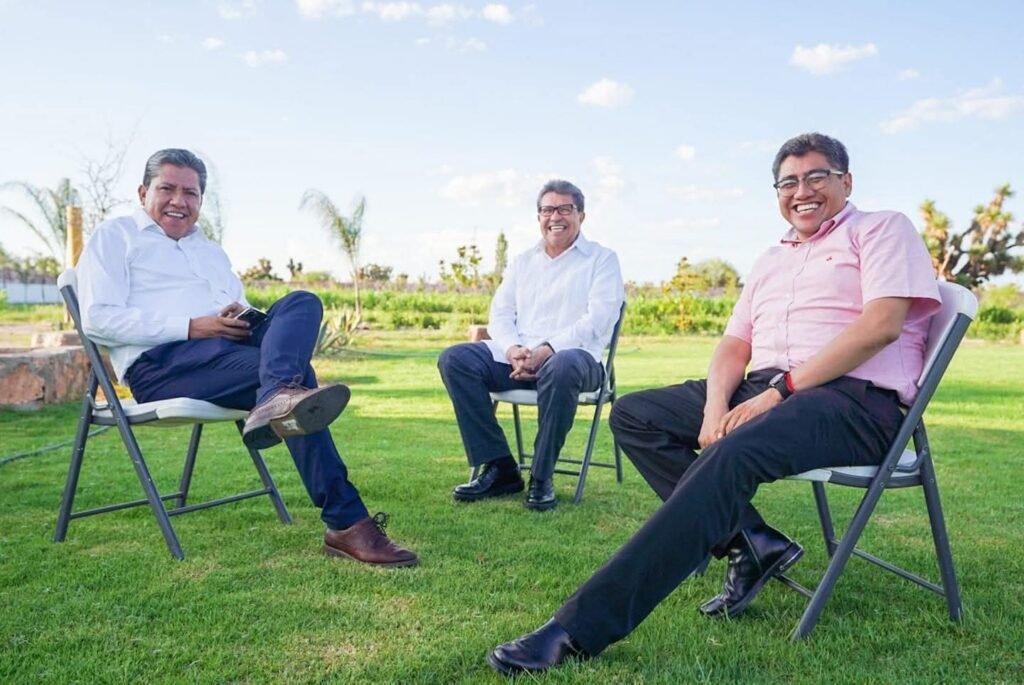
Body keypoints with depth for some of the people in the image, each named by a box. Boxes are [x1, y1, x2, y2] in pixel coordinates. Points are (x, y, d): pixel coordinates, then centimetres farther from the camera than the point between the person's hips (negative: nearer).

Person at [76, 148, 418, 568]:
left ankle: (279, 402, -57)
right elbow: (98, 318, -4)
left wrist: (246, 322, -4)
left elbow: (241, 318, 26)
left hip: (225, 350, 6)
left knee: (301, 304, -25)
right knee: (294, 371, -30)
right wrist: (193, 327, -15)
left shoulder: (213, 253, 34)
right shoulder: (115, 237, 13)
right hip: (160, 362, -5)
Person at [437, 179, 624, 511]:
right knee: (454, 359, -19)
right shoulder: (522, 262, 22)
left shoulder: (601, 259, 9)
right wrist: (513, 350, -11)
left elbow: (597, 320, -6)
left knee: (561, 367, -40)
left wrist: (546, 350, -20)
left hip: (574, 355, -4)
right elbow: (500, 315, 13)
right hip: (516, 356, 5)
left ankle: (542, 477, -23)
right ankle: (499, 468, -17)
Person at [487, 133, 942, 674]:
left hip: (855, 399, -7)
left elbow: (882, 324, -10)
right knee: (633, 415, -5)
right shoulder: (770, 261, 26)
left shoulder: (882, 229, 7)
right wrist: (716, 406, -7)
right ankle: (750, 543, -13)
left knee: (732, 453, -36)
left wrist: (780, 390, -18)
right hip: (762, 391, 8)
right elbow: (734, 345, 16)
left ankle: (582, 628, -40)